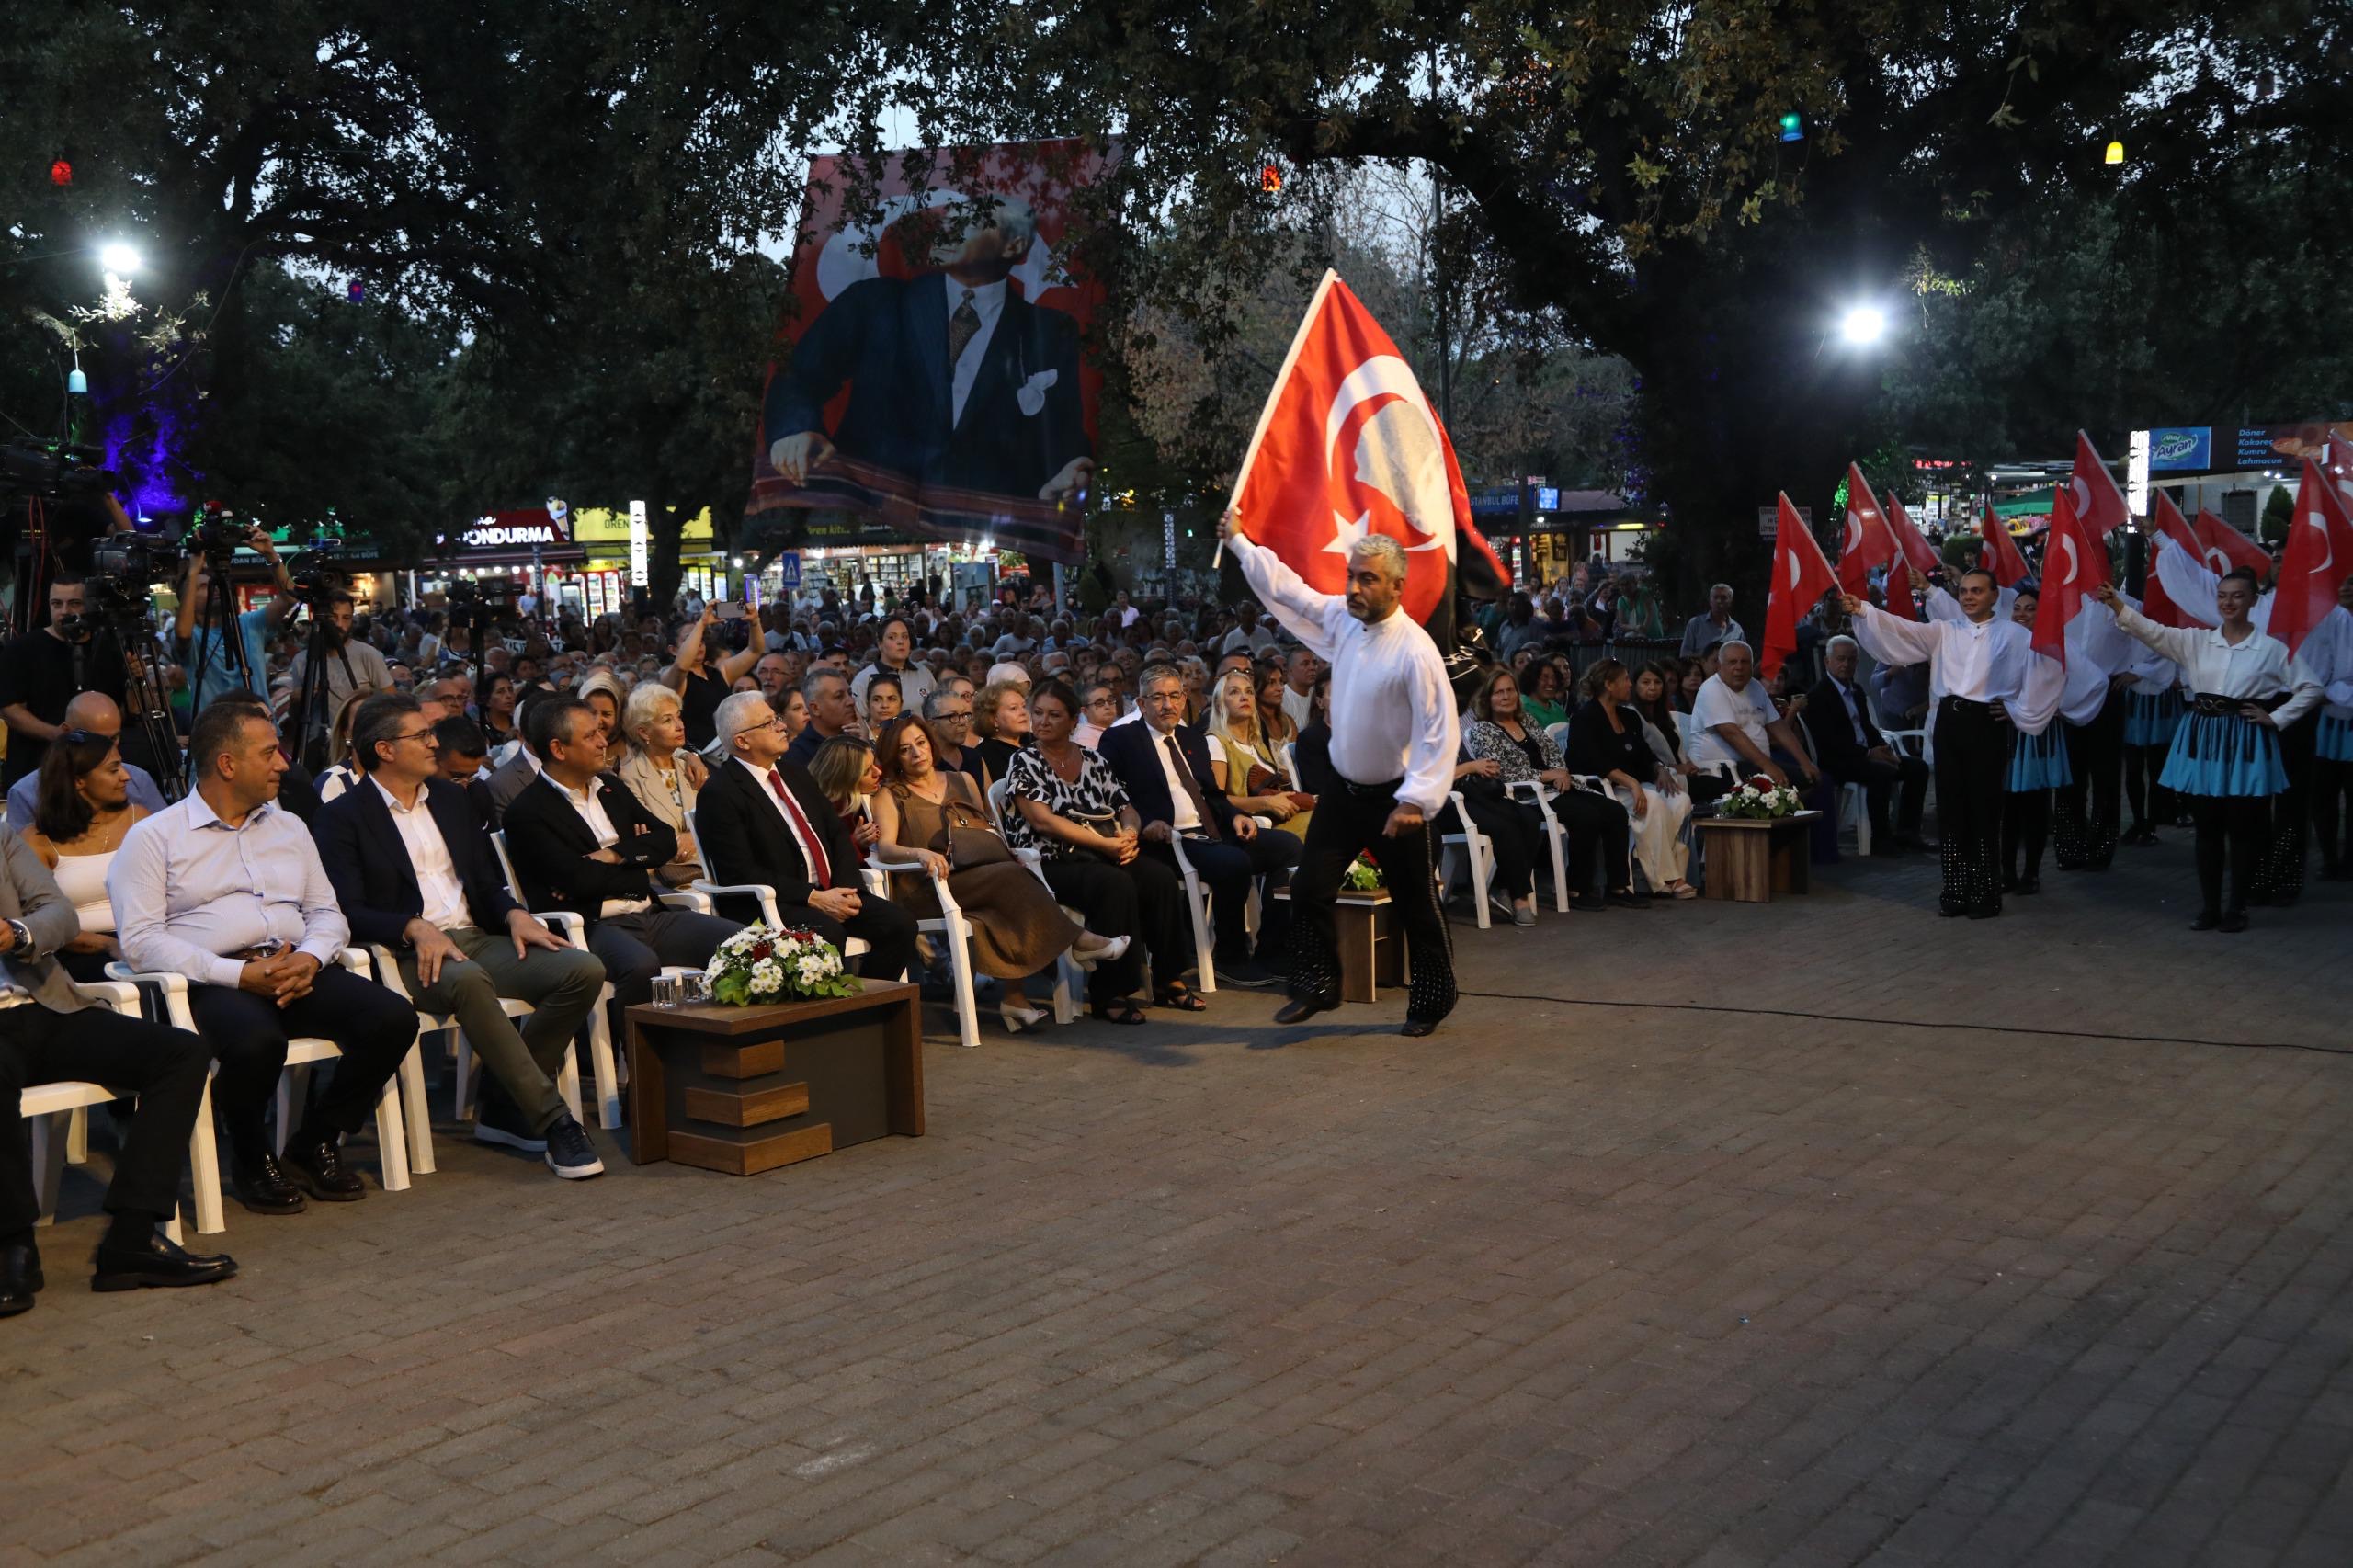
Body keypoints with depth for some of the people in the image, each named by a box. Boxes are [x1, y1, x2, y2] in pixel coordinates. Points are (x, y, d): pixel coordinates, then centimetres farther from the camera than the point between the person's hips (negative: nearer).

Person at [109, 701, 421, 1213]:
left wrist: (310, 959, -6)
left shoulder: (289, 828, 23)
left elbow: (328, 914, 19)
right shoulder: (154, 836, 5)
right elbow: (140, 939, -6)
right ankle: (250, 1160, -6)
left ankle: (315, 1142, 1)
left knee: (394, 1018, -22)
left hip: (299, 973, 5)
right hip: (213, 983, -5)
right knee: (257, 1042, -38)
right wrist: (239, 974, -17)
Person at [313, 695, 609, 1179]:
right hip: (412, 955, -6)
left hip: (479, 938, 6)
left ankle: (503, 1104, -8)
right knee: (468, 980, -41)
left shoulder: (449, 798, 21)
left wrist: (514, 913, -1)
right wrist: (415, 927, -25)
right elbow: (347, 911, -8)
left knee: (584, 970, -19)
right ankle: (552, 1120, -35)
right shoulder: (342, 818, 2)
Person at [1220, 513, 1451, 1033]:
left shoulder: (1415, 649, -22)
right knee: (1310, 889, 6)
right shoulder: (1341, 618, -1)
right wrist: (1239, 540, 17)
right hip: (1343, 790, 6)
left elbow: (1439, 731, -24)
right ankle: (1317, 984, 22)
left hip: (1394, 798, -6)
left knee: (1415, 905, 6)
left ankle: (1431, 1000, 24)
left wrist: (1415, 800, -29)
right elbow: (1286, 588, 14)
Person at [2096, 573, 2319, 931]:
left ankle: (2237, 907, 14)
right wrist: (2117, 605, -23)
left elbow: (2310, 688, 2)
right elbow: (2153, 632, -9)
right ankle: (2209, 906, 16)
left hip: (2246, 743, -2)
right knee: (2207, 827, 8)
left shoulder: (2271, 648, -2)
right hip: (2202, 740, 3)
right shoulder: (2196, 640, 4)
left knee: (2244, 828, 3)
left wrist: (2276, 718, -6)